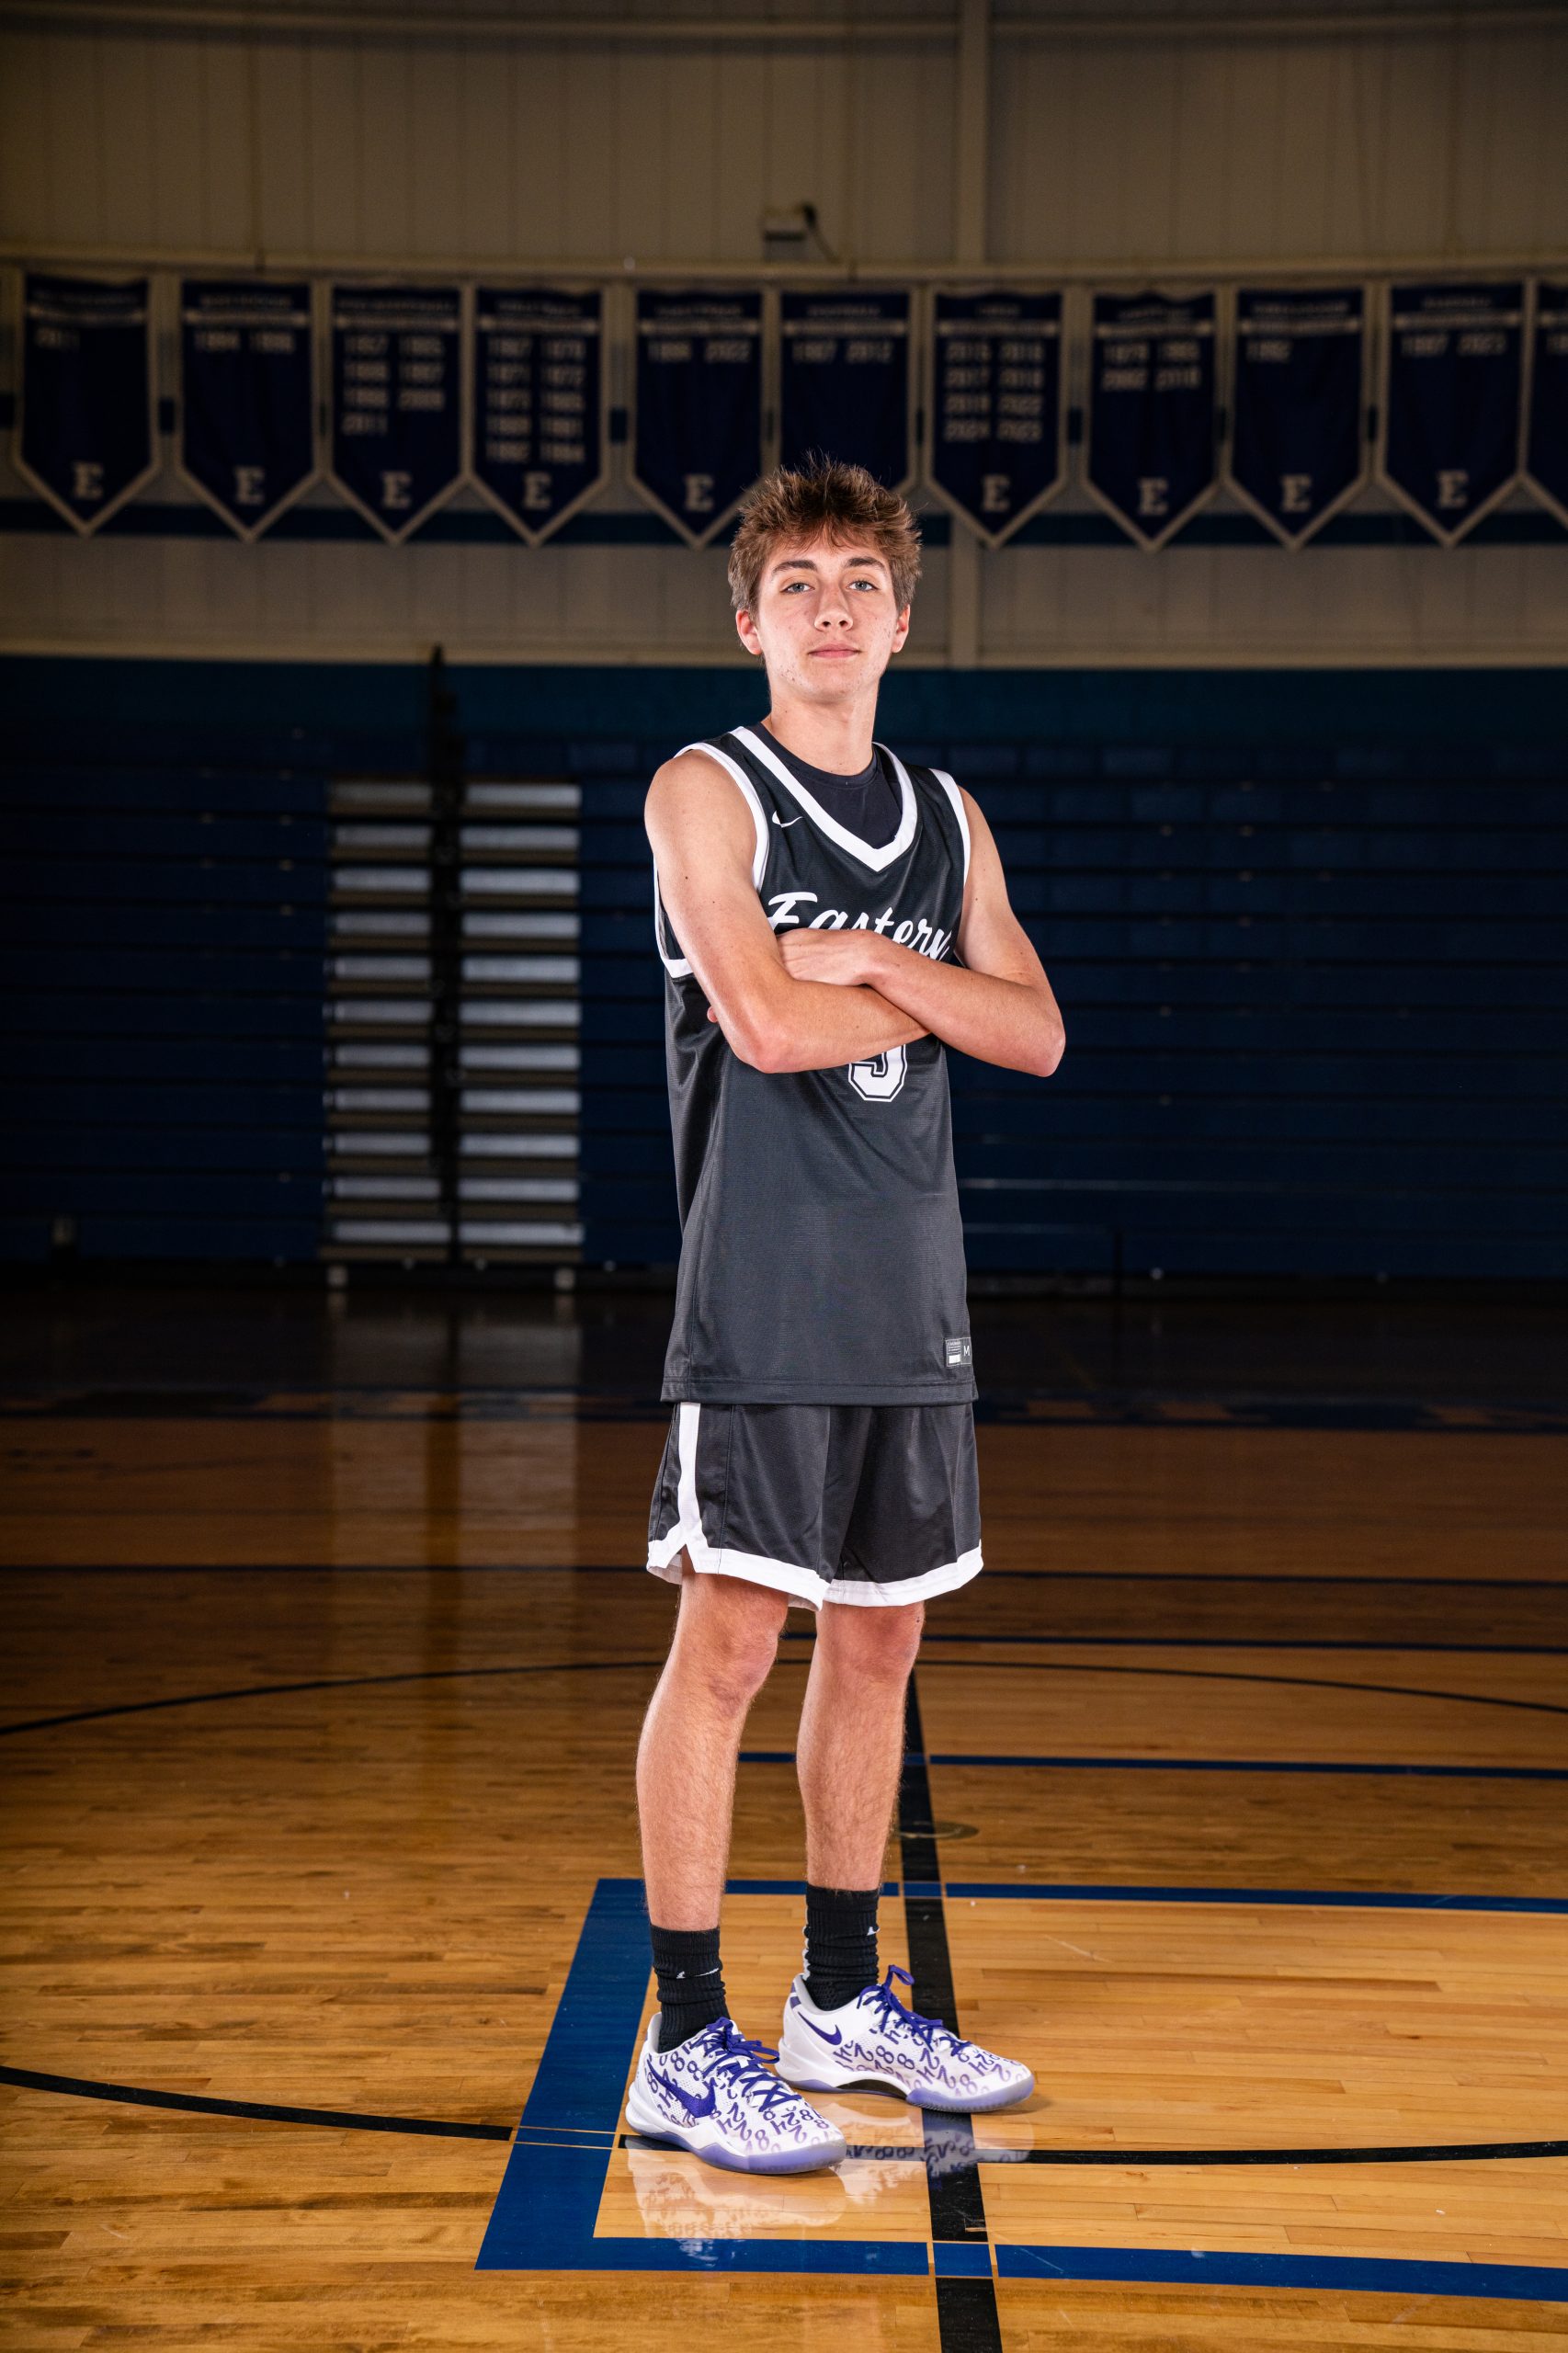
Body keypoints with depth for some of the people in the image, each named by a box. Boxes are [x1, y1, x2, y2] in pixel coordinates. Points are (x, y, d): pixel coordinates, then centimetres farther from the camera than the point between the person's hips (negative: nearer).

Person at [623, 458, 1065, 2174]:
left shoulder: (945, 818, 15)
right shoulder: (705, 793, -3)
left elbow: (1036, 1034, 6)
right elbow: (764, 1022, -16)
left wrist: (876, 965, -8)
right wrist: (929, 990, -1)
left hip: (912, 1290, 7)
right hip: (763, 1290, -6)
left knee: (876, 1639, 12)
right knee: (728, 1639, -6)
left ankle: (842, 1999, 25)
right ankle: (687, 2044, 2)